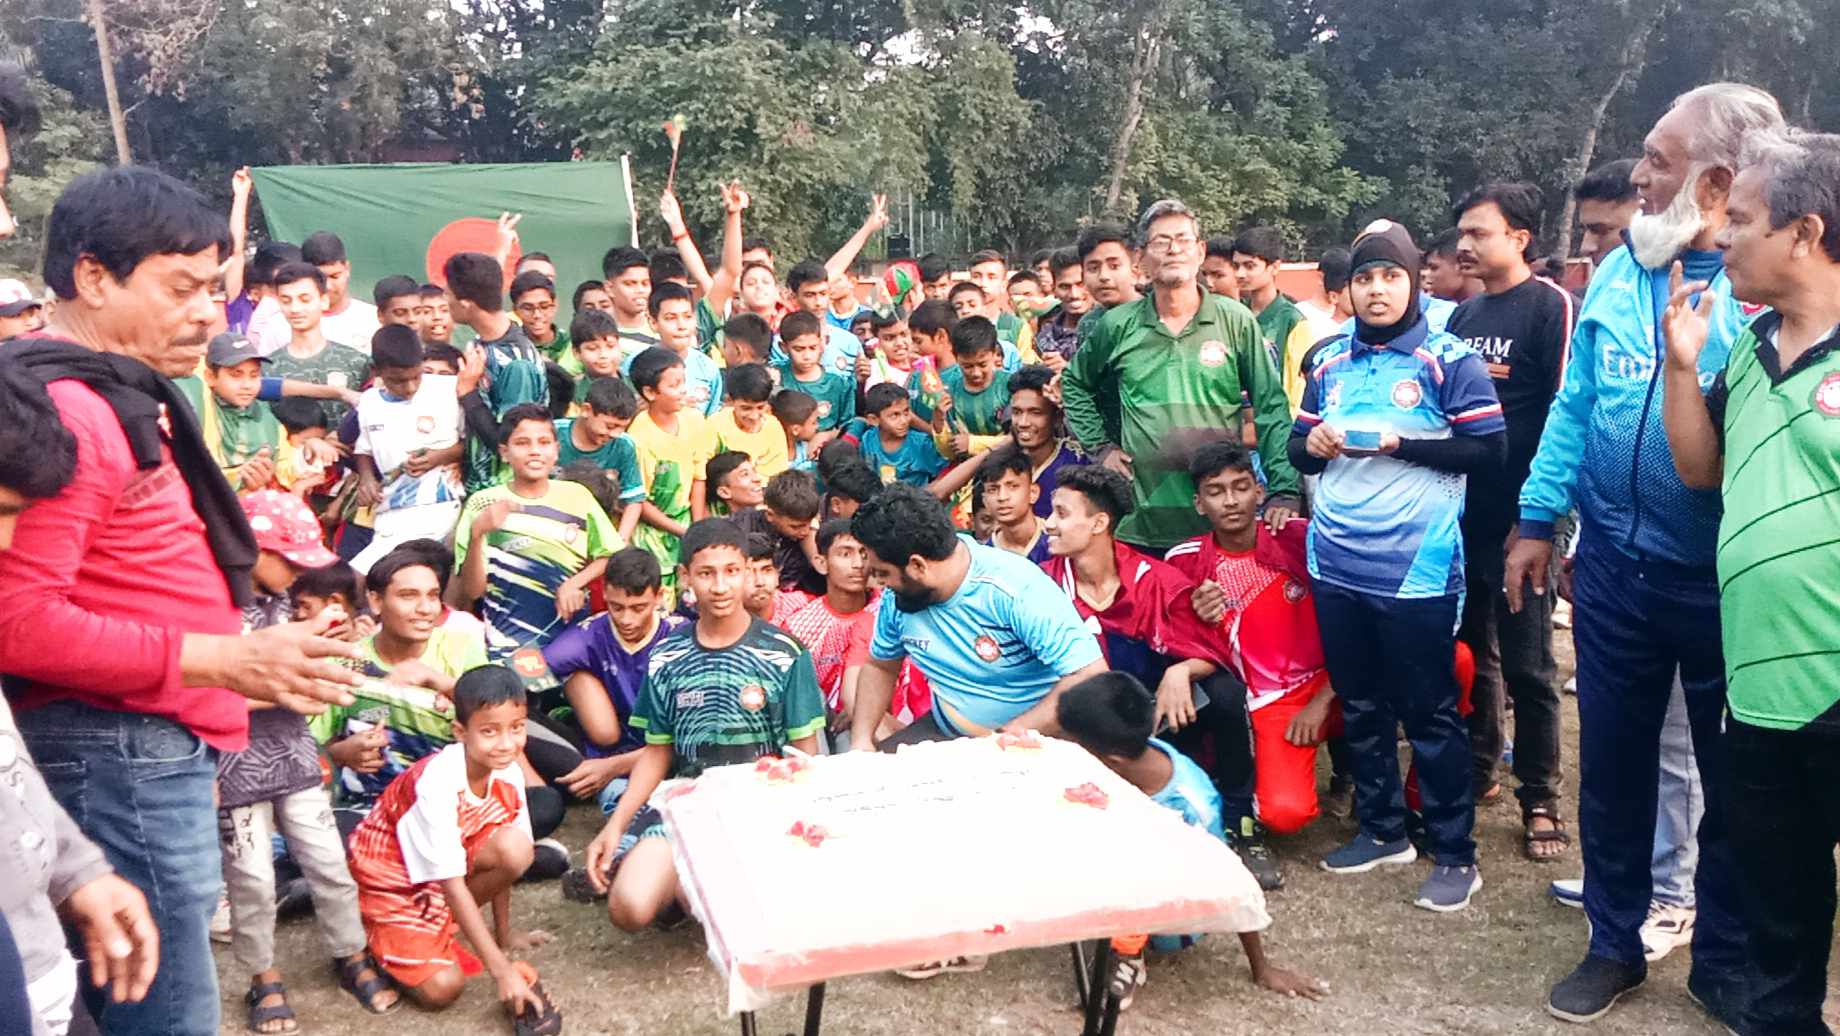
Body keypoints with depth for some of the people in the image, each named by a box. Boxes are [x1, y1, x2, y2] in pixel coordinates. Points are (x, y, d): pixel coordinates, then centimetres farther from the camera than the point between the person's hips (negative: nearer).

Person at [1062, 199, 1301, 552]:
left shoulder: (1236, 321, 0)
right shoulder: (1118, 326, 5)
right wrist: (1100, 446, 10)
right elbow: (1075, 383, 21)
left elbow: (1272, 407, -1)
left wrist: (1283, 490, -9)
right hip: (1140, 523, 1)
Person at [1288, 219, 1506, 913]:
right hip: (1337, 562, 6)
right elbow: (1297, 446, 16)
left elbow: (1487, 448, -10)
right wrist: (1313, 443, -7)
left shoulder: (1448, 359, -6)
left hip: (1417, 566, -5)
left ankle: (1455, 853, 16)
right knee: (1360, 706, 16)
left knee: (1430, 714, 3)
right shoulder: (1329, 362, 10)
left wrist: (1399, 444, -18)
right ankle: (1382, 829, 31)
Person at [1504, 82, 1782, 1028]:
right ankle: (1614, 943, 32)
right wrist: (1537, 519, 7)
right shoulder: (1619, 272, 3)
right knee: (1612, 762, 14)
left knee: (1733, 778, 12)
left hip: (1727, 580, -4)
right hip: (1613, 563, 4)